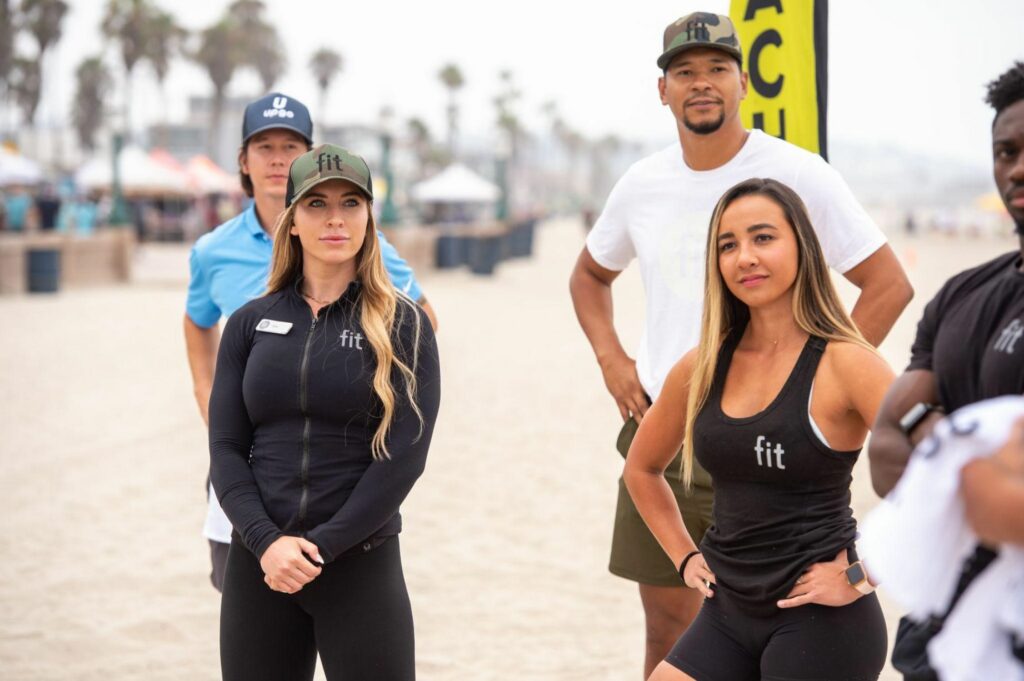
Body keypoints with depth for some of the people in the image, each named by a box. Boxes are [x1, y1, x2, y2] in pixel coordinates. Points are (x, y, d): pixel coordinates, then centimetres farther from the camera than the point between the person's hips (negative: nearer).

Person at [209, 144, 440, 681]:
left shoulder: (402, 324, 0)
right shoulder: (250, 323, 7)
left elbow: (404, 455, -8)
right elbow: (225, 449, 3)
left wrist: (323, 546, -13)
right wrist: (265, 540, -12)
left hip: (361, 565, -2)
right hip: (257, 563, 3)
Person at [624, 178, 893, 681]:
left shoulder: (843, 363, -11)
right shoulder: (702, 367, 5)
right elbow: (642, 467, 23)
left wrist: (860, 577, -16)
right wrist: (684, 557, 14)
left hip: (818, 620, -5)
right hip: (727, 615, 5)